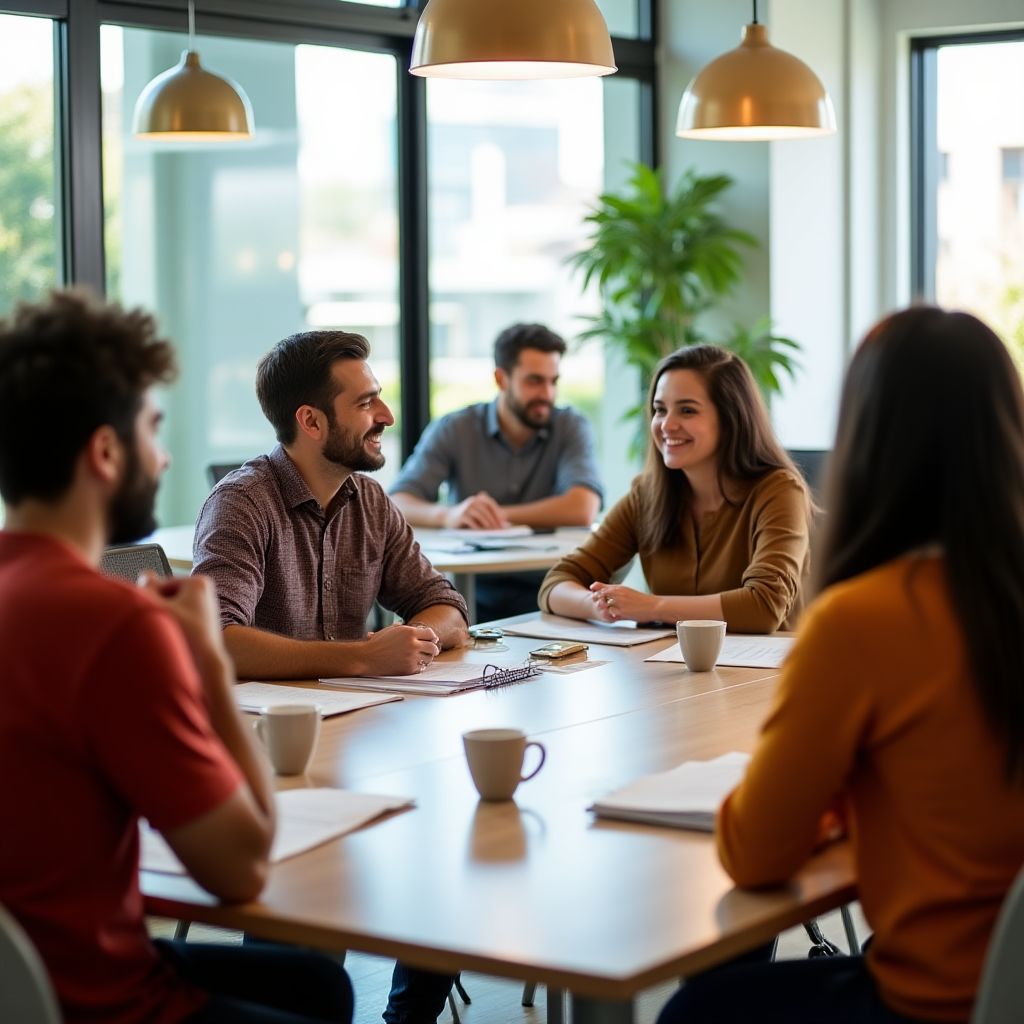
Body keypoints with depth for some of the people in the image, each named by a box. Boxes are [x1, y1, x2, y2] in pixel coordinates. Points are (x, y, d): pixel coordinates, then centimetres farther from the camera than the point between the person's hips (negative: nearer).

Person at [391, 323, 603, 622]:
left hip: (546, 589, -1)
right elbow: (397, 505, -12)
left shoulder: (571, 428, -1)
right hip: (471, 593, 1)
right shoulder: (452, 430, -1)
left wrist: (496, 516, -17)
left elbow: (582, 509, -18)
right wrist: (448, 515, -33)